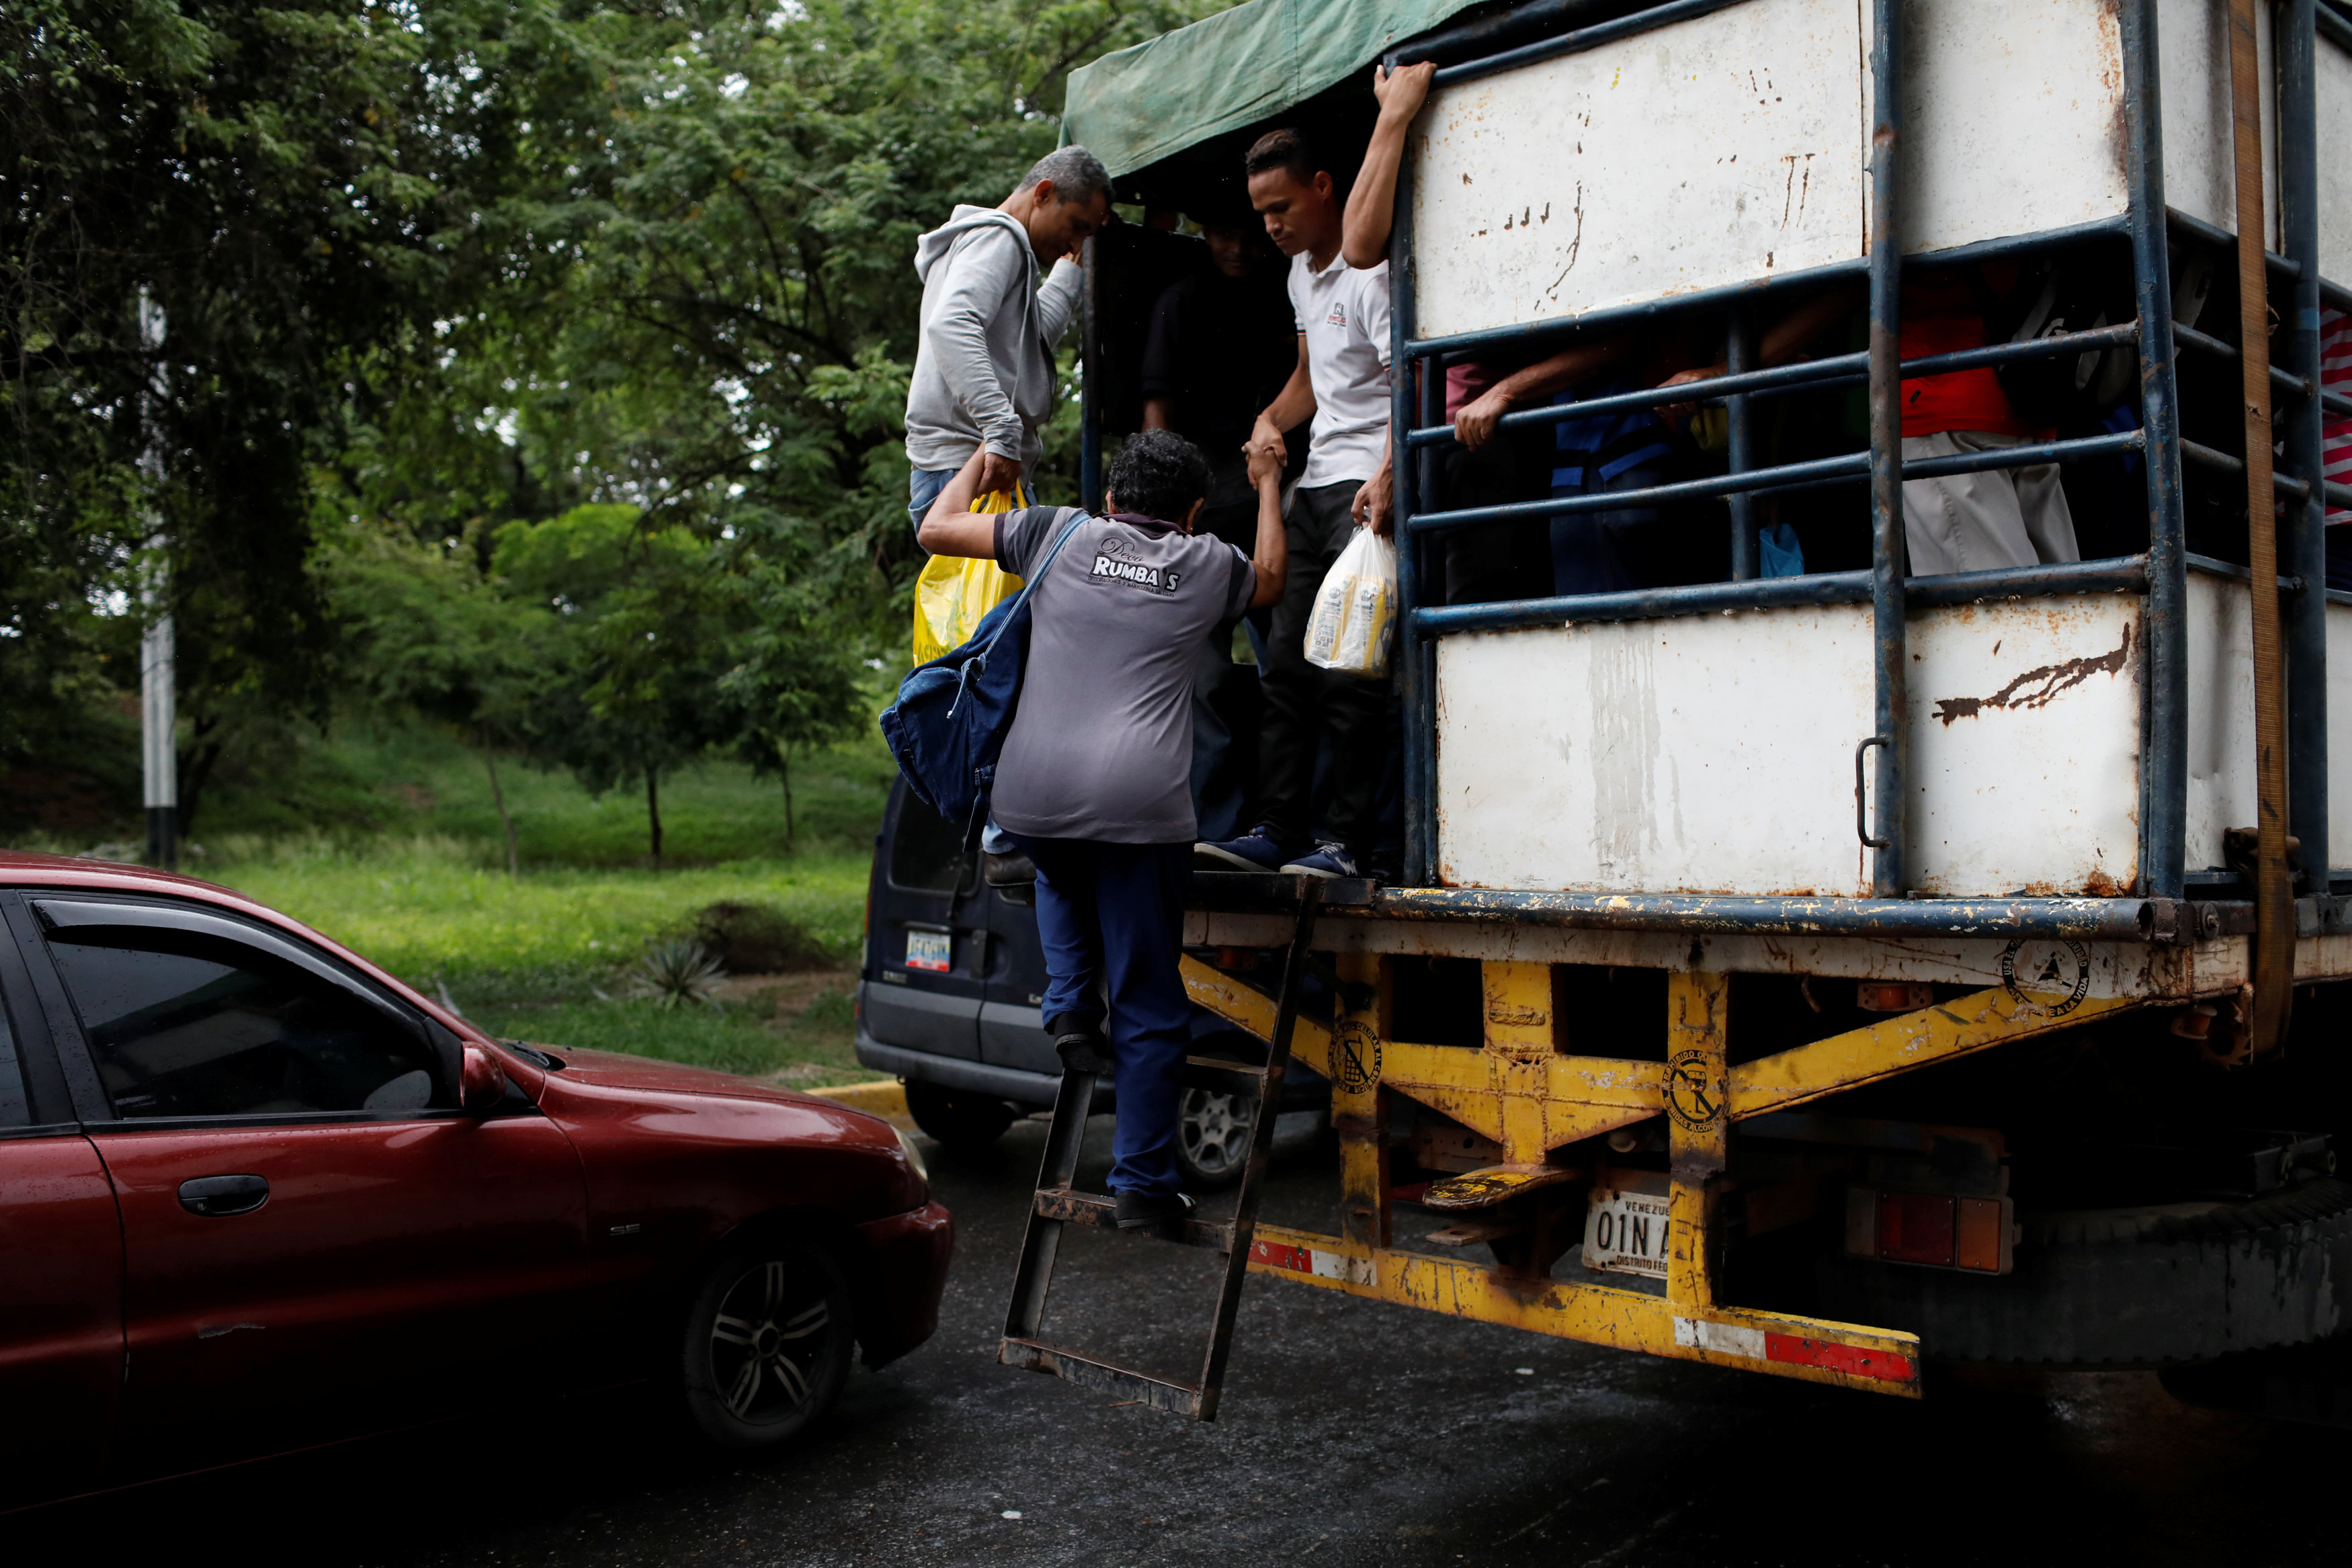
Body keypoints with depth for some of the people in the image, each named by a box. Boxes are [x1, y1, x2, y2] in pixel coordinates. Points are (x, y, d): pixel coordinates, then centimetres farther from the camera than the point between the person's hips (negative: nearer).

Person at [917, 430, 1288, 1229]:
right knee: (1148, 1010, 9)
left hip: (1031, 796, 2)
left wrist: (980, 463, 39)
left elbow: (937, 529, 22)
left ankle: (1071, 1007, 19)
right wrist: (1268, 486, 48)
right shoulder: (1207, 564, 13)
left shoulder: (1058, 534, 13)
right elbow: (1270, 580, 37)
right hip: (1140, 803, -2)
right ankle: (1143, 1186, 13)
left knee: (1063, 880, 39)